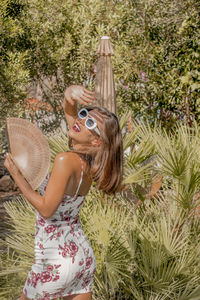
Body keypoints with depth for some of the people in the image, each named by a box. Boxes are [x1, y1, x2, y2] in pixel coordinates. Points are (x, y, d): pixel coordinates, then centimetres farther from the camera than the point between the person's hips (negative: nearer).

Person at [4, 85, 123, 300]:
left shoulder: (66, 161, -24)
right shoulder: (88, 161, -2)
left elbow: (46, 209, -22)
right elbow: (68, 109, 7)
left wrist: (16, 175, -17)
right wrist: (71, 92, -15)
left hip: (56, 261, -7)